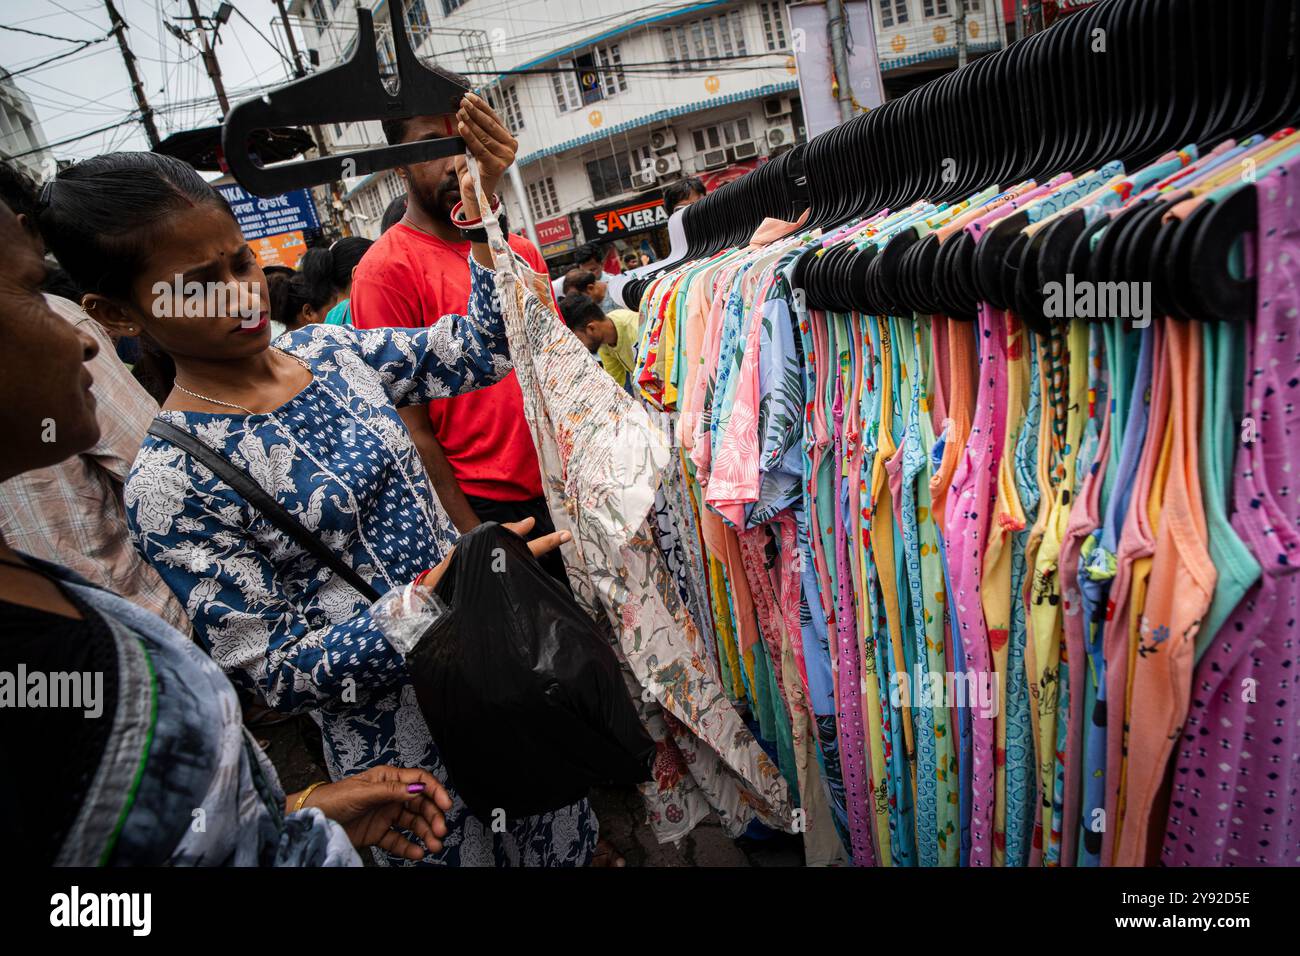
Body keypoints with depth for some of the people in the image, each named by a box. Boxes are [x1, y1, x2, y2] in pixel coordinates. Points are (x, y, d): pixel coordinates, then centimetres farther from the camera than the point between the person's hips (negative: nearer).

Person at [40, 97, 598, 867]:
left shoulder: (329, 350, -3)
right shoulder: (172, 483, -18)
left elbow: (480, 350, -1)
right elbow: (279, 672, -18)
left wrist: (486, 209, -14)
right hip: (400, 738, -5)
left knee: (562, 840, 25)